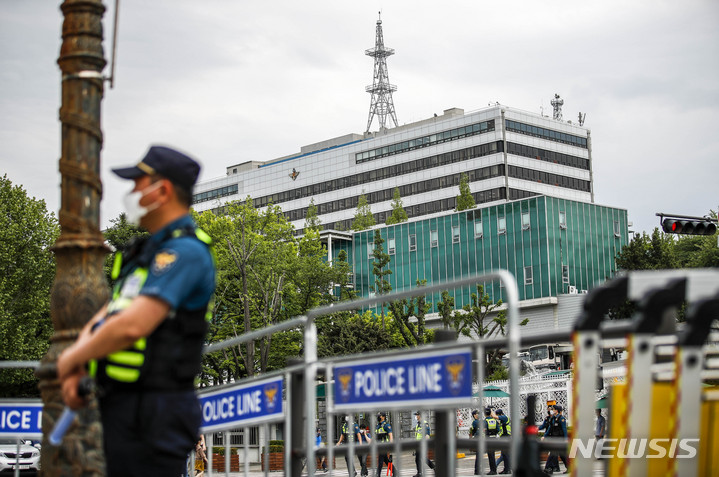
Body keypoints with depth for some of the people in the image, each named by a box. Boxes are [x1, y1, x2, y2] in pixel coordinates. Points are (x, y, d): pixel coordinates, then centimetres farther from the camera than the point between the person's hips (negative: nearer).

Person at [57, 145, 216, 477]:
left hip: (151, 414, -10)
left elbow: (132, 326, -26)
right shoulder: (150, 251, 19)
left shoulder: (185, 251, -15)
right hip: (123, 407, 10)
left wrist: (71, 359, -10)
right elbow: (107, 317, 19)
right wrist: (76, 370, 0)